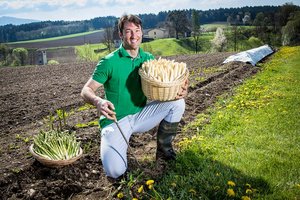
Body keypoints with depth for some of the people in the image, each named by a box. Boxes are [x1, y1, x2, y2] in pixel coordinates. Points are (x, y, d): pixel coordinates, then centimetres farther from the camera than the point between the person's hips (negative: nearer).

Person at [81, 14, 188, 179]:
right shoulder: (109, 62, -11)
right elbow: (86, 91, -12)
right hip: (115, 120, -4)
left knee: (177, 102, -13)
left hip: (140, 115, 5)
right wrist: (98, 102, -36)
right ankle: (110, 144, 12)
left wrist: (180, 91, -19)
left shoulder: (148, 59, 3)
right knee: (115, 171, -25)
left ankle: (164, 148, 7)